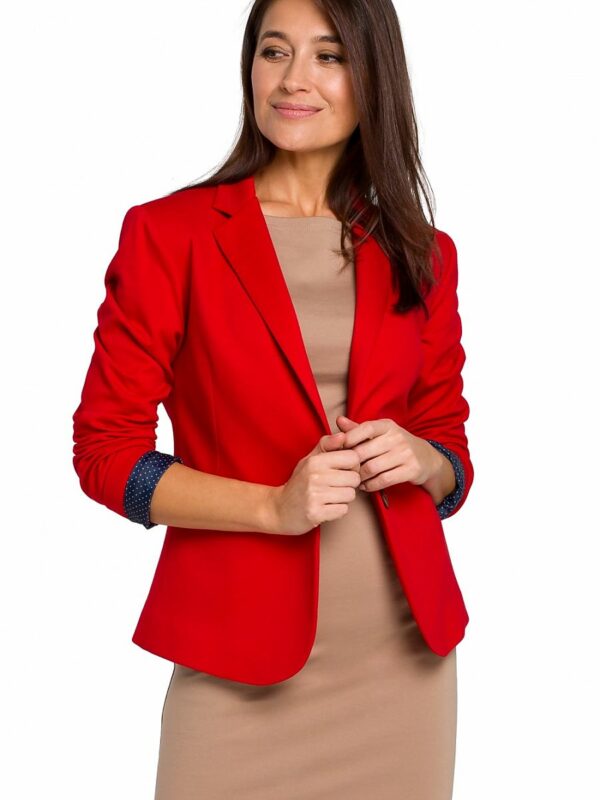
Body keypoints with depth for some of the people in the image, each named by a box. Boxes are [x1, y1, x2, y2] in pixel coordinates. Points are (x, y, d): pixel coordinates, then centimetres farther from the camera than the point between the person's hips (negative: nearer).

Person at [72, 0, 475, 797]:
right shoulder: (167, 232, -4)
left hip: (406, 650, 4)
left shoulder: (420, 253, 7)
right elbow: (106, 451, -5)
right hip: (243, 654, -3)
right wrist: (273, 505, -17)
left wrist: (416, 460, -10)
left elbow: (452, 452, 13)